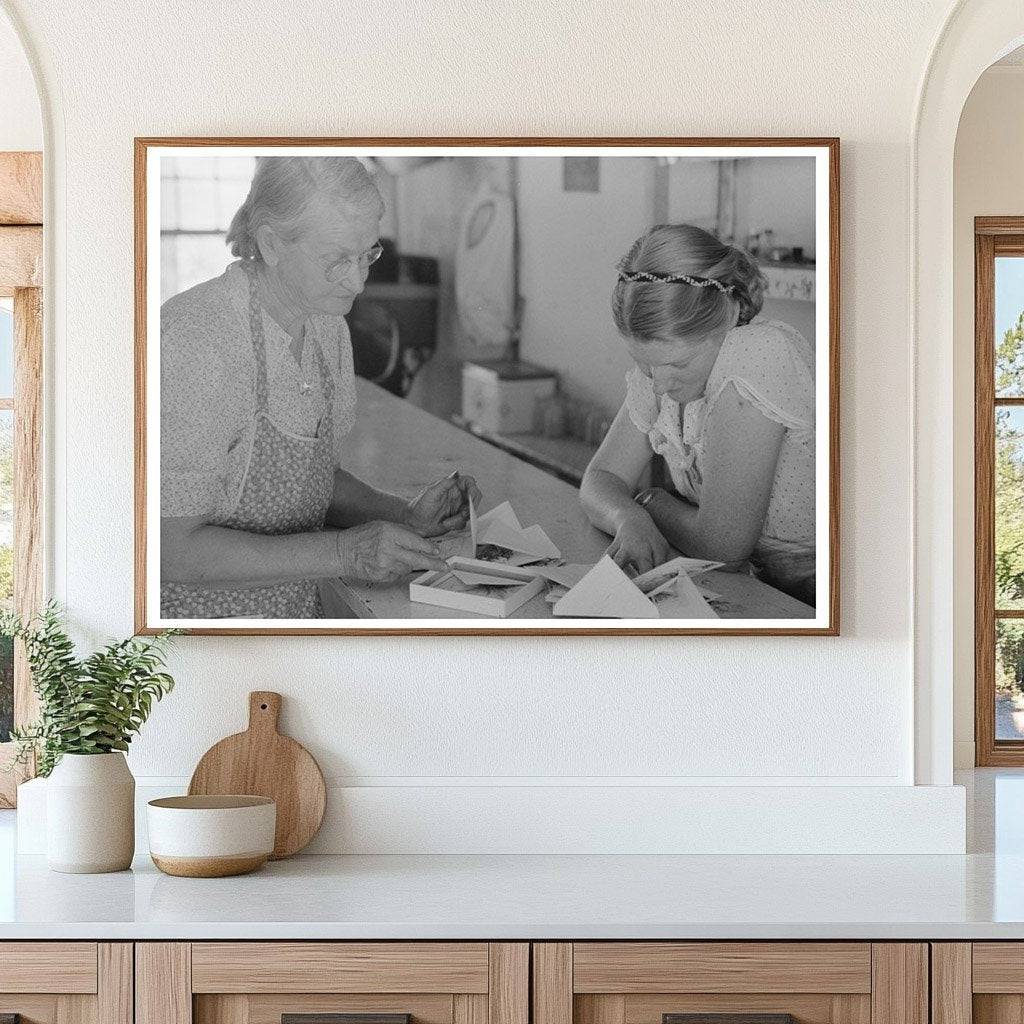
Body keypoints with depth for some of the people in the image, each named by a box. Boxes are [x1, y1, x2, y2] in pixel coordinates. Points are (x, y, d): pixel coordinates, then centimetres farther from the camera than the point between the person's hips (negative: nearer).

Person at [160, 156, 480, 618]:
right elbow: (175, 551, -21)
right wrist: (343, 552, -25)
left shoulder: (329, 329, 6)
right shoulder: (188, 342, -20)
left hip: (302, 613, 7)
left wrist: (406, 518, 1)